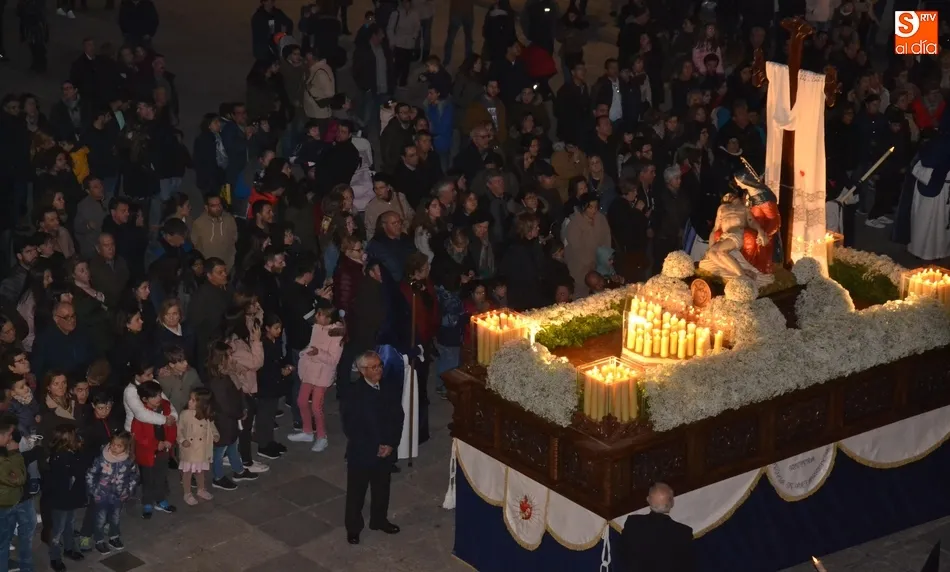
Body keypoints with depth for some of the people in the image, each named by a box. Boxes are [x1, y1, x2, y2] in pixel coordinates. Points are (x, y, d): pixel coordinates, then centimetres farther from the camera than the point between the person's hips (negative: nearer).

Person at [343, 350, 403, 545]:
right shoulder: (354, 394, -17)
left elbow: (398, 417, -1)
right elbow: (350, 428, -17)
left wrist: (391, 444, -12)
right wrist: (374, 448, -17)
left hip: (386, 450, 4)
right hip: (361, 453, -4)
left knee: (382, 489, 20)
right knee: (356, 492, 10)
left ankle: (379, 520, 40)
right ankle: (353, 528, 25)